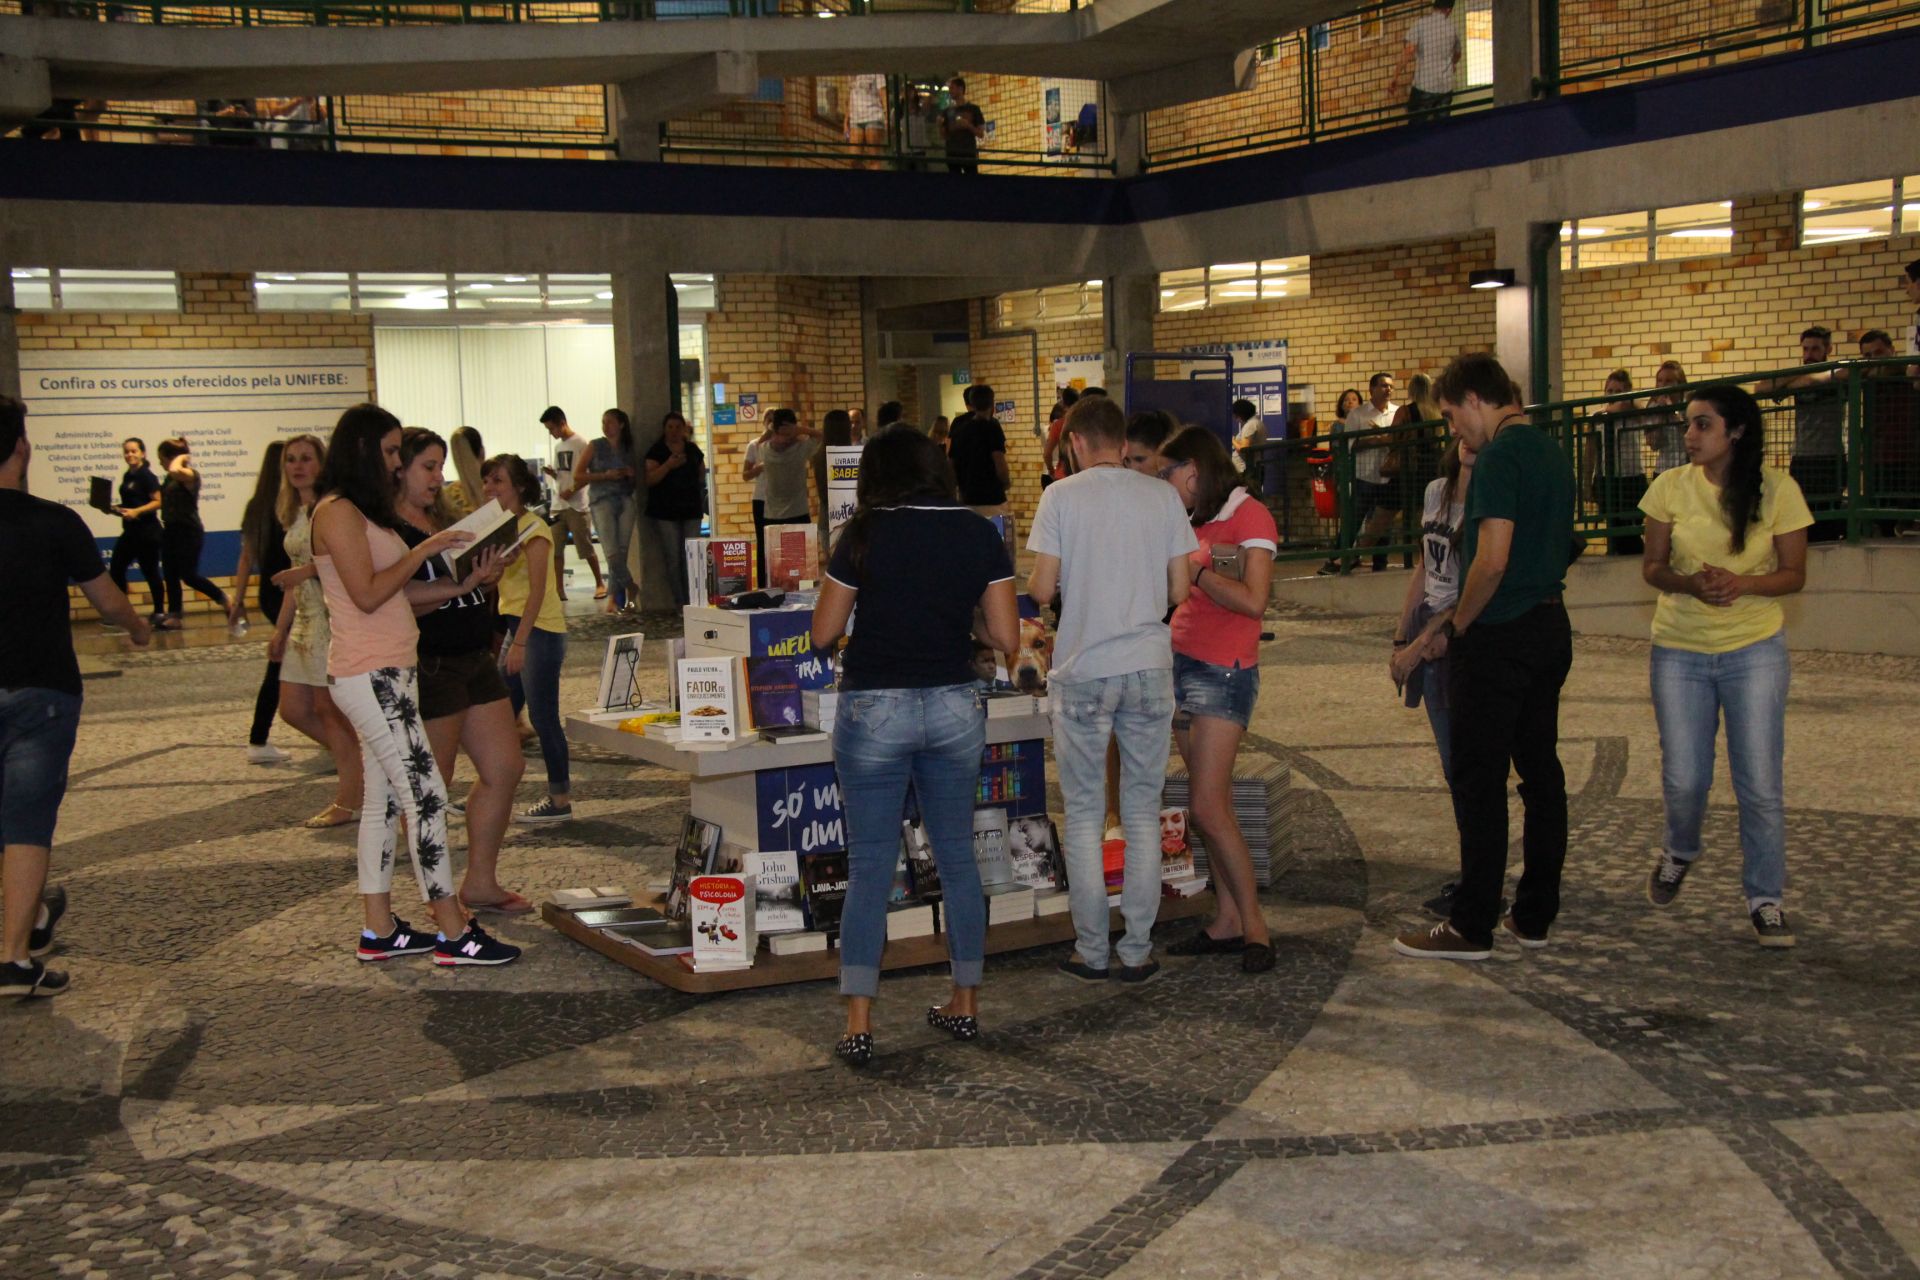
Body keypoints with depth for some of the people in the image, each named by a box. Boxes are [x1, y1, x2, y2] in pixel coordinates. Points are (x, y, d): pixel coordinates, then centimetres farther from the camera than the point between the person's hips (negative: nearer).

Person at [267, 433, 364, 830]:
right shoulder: (293, 514, 16)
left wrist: (309, 570, -23)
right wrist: (280, 629, 20)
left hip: (334, 615, -9)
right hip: (305, 619, 9)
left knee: (329, 708, -4)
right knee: (293, 709, 8)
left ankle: (348, 801, 4)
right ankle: (354, 760, 25)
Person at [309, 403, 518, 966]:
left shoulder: (365, 512, 18)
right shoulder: (337, 512, -12)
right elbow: (367, 594, -19)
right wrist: (424, 549, -12)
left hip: (392, 672, 10)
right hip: (369, 675, -10)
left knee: (384, 799, 11)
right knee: (426, 796, -9)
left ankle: (379, 930, 17)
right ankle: (455, 934, -6)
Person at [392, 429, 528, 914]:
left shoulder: (443, 522, 16)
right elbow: (398, 601, -23)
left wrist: (488, 573, 4)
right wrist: (460, 584, -28)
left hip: (475, 659, 9)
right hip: (429, 667, -9)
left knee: (506, 768, 10)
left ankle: (480, 884, 22)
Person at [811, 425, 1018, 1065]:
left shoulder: (863, 535, -6)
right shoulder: (979, 534, 1)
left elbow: (823, 634, -3)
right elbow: (1007, 638, 0)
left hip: (874, 707, -2)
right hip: (954, 706, 3)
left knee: (869, 866, 2)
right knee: (957, 856, 15)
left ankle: (859, 1022, 0)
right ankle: (966, 1002, 24)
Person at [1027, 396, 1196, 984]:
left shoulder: (1061, 495, -6)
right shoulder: (1163, 496, 2)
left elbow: (1042, 588, -8)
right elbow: (1180, 590, 2)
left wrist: (1050, 584, 15)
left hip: (1083, 673, -2)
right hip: (1149, 669, 2)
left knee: (1084, 815, 8)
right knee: (1143, 813, 11)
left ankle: (1091, 952, 13)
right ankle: (1138, 951, 14)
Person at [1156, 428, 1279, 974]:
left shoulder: (1250, 516, -7)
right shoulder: (1197, 522, 17)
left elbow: (1253, 601, -17)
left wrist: (1194, 568, -13)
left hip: (1224, 672, -8)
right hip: (1184, 663, 8)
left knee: (1209, 807, -11)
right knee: (1211, 804, 8)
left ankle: (1253, 924, -1)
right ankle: (1228, 919, 12)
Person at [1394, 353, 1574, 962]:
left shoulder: (1500, 456, -16)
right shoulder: (1551, 452, 13)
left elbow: (1492, 561, -24)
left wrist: (1458, 625, -8)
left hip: (1500, 637, -9)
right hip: (1550, 627, 9)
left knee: (1480, 782, -3)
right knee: (1541, 770, 12)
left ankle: (1472, 927, 2)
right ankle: (1535, 916, 20)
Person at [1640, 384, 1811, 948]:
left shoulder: (1777, 489, -7)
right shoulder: (1671, 487, -4)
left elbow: (1795, 574, -3)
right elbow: (1652, 567, 1)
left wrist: (1743, 584, -22)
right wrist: (1689, 583, -20)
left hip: (1755, 649, -1)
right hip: (1680, 649, 1)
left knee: (1760, 782, -2)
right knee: (1683, 779, 4)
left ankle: (1765, 900, 14)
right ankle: (1679, 853, 36)